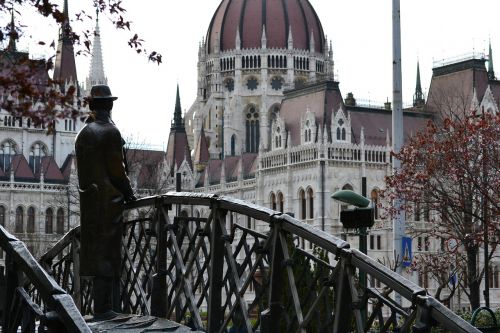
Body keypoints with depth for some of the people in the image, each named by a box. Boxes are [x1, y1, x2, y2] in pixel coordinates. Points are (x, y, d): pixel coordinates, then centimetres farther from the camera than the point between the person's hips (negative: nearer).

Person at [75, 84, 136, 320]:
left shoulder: (83, 134, 11)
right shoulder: (110, 132, -11)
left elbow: (82, 169, 12)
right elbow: (117, 170, -13)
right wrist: (129, 193, 2)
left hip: (89, 200, 7)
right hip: (109, 200, -7)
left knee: (96, 253, 11)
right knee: (107, 254, -3)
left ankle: (106, 306, 18)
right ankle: (103, 308, -2)